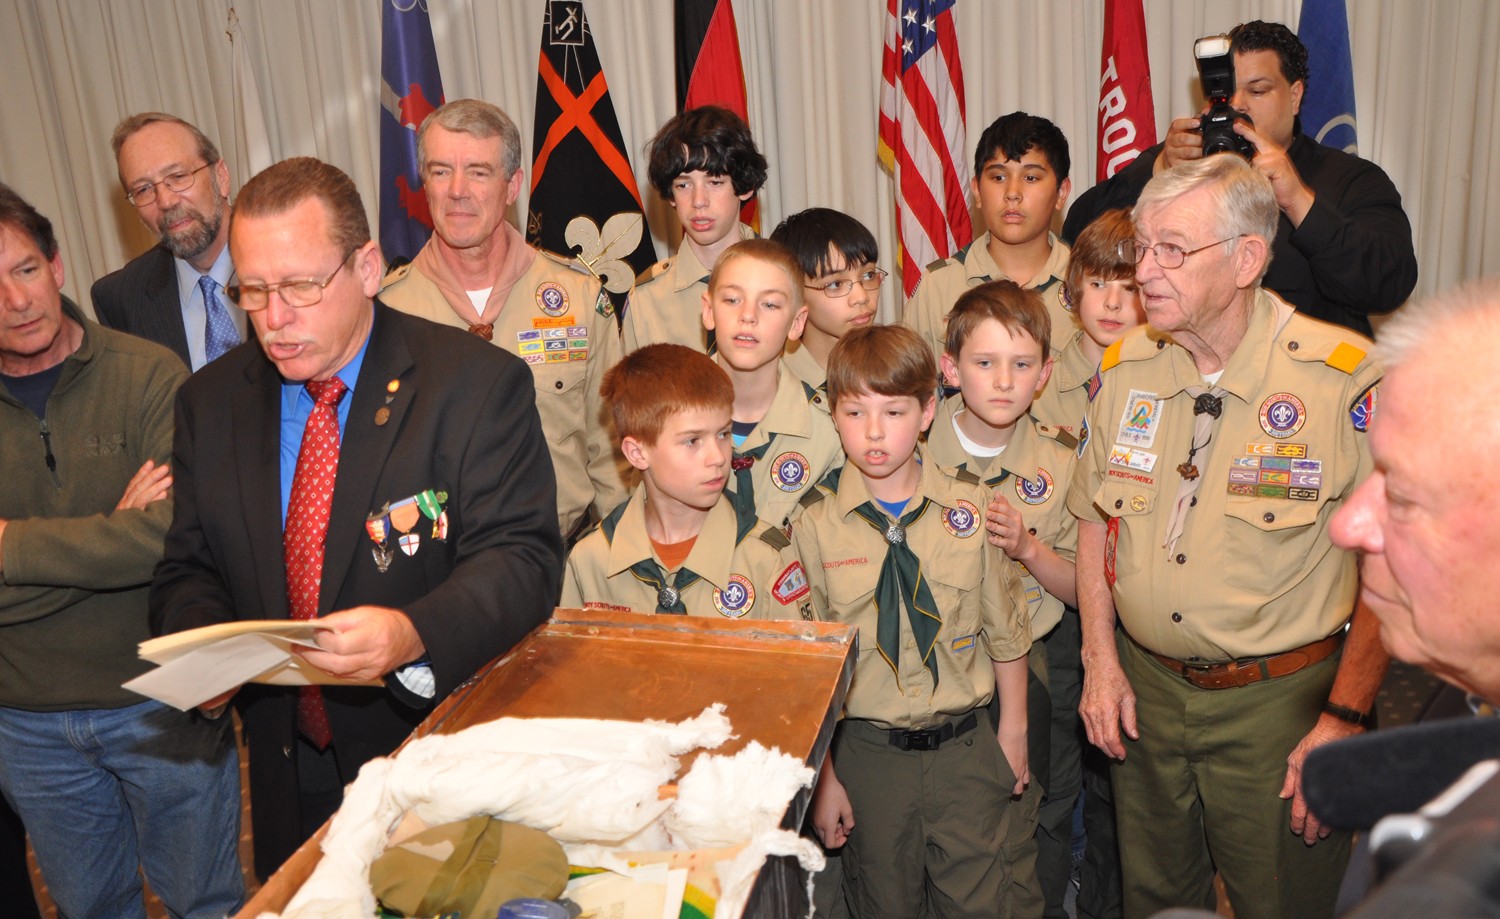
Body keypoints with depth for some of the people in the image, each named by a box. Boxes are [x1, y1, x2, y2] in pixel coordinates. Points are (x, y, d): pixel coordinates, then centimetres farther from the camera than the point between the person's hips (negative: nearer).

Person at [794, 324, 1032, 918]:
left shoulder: (971, 505, -6)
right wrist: (822, 773, -2)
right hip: (867, 751, 0)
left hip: (966, 743, 1)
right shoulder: (815, 523, -9)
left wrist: (1013, 731, 8)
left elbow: (1005, 627, 4)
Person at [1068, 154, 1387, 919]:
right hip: (1145, 687, 4)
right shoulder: (1124, 368, -2)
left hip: (1281, 698, -4)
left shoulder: (1346, 382, -17)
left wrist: (1345, 719, -12)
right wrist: (1101, 662, 4)